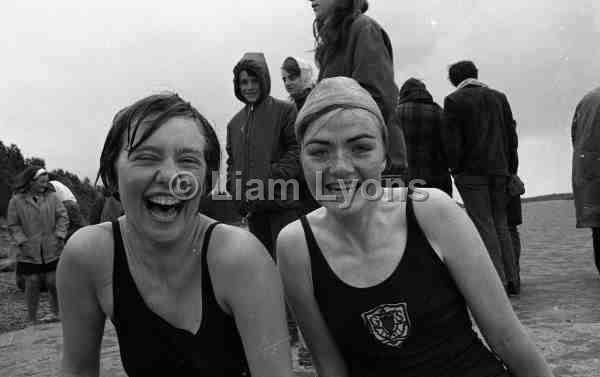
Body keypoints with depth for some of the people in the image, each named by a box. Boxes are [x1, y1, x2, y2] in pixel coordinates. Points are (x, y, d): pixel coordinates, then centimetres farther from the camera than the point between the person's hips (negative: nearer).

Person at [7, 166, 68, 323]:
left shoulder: (52, 197, 4)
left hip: (52, 250, 1)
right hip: (29, 253, -1)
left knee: (53, 282, 2)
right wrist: (23, 242, -8)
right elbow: (13, 225, 2)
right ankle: (32, 320, 17)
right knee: (32, 284, 3)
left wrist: (59, 235, -7)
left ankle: (55, 312, 25)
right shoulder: (16, 201, 1)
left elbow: (63, 217, 3)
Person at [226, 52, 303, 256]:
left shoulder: (286, 111, -2)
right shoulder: (235, 122, 16)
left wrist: (273, 178, -17)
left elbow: (297, 150, -9)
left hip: (283, 204, -5)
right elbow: (232, 160, 22)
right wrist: (234, 186, 5)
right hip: (252, 207, 6)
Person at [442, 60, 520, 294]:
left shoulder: (454, 100, -3)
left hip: (471, 171, -5)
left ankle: (498, 281, -4)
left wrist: (455, 169, 1)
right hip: (499, 170, 5)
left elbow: (451, 140, -9)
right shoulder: (498, 97, 13)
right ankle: (512, 280, 14)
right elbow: (512, 135, 12)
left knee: (484, 226, -2)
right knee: (500, 225, 12)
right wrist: (511, 169, 16)